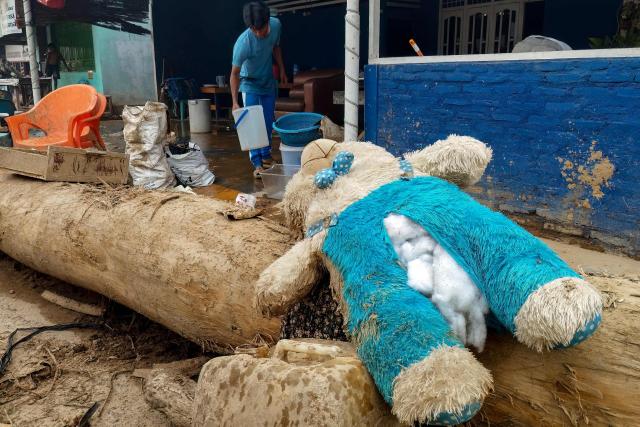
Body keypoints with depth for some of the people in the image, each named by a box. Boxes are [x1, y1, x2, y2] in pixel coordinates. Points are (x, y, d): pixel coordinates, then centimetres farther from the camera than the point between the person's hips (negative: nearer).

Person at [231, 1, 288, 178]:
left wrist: (281, 69, 9)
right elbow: (235, 73, -26)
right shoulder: (243, 42, -33)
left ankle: (266, 155, 28)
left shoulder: (276, 25, -18)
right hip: (250, 84, -5)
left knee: (268, 121, 11)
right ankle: (257, 163, -8)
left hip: (269, 82, 5)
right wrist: (234, 102, -32)